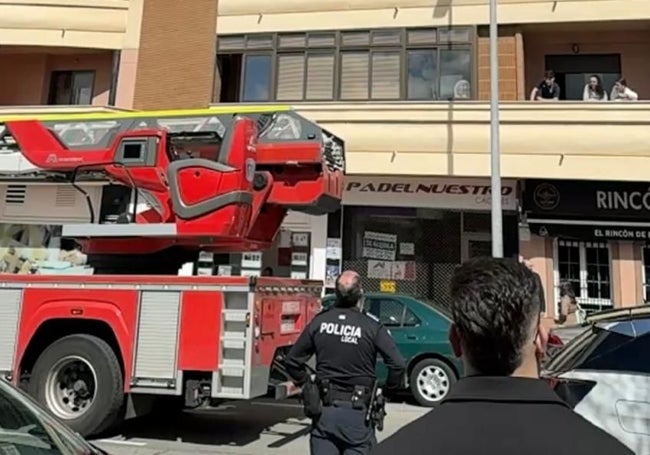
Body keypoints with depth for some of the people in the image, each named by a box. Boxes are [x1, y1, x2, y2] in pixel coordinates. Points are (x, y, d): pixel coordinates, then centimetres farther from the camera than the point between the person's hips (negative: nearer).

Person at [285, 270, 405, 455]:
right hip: (357, 412, -2)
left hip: (324, 410, 3)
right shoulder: (372, 326, -10)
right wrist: (388, 391, 2)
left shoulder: (319, 322, -2)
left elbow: (292, 361, 4)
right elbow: (397, 365, -15)